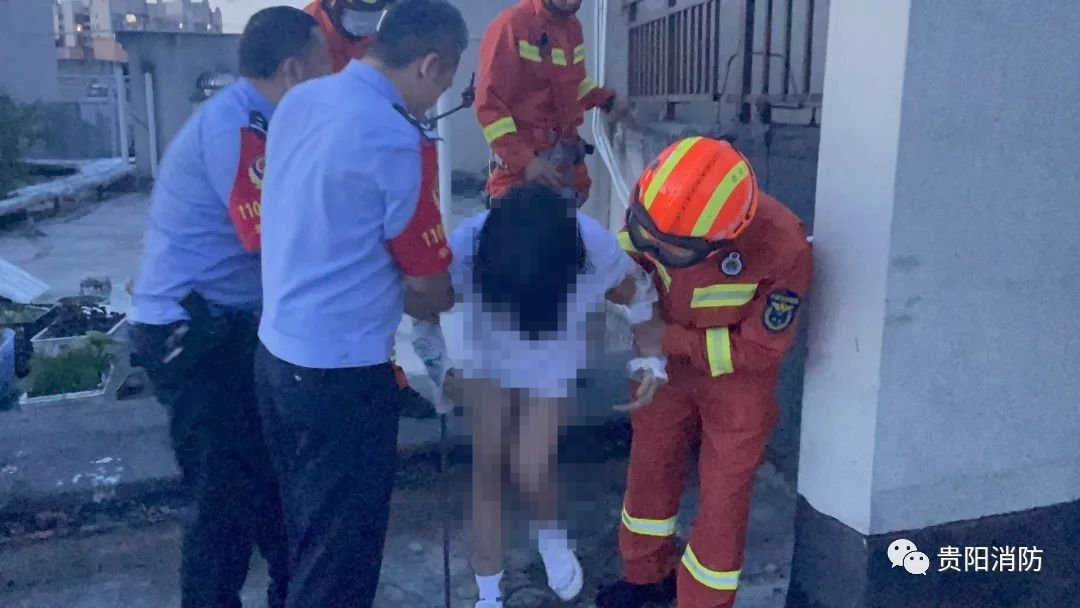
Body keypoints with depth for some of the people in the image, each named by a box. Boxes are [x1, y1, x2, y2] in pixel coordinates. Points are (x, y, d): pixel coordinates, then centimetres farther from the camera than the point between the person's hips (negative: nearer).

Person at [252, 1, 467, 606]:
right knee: (342, 552, 9)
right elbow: (426, 277, -10)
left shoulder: (298, 102, 4)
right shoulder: (391, 137, -19)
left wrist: (394, 294, 15)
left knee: (308, 532, 24)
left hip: (276, 351, 8)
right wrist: (444, 304, 12)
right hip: (342, 371, -8)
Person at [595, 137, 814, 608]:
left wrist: (669, 339, -26)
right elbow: (628, 253, -3)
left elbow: (760, 348, -23)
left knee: (723, 496, 8)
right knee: (650, 467, 20)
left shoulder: (783, 250, -36)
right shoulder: (655, 199, -27)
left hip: (739, 374, -4)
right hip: (669, 359, 4)